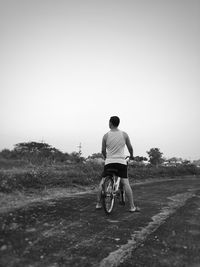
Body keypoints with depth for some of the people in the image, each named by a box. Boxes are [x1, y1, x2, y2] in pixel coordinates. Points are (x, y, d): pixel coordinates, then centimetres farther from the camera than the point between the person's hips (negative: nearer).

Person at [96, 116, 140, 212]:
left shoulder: (106, 136, -1)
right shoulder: (124, 134, -1)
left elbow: (103, 150, 5)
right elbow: (130, 147, 6)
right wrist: (131, 156, 26)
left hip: (109, 162, 1)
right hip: (121, 162, 0)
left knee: (102, 183, 11)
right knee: (126, 183, -2)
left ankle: (98, 204, 16)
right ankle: (132, 206, -1)